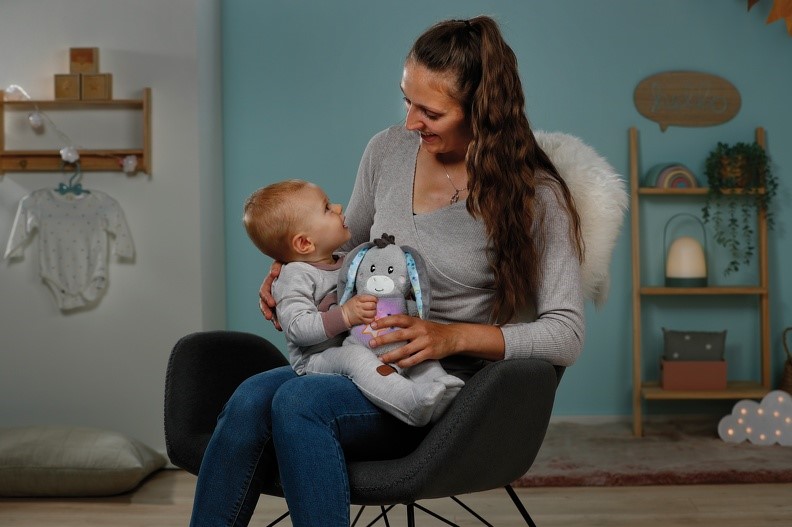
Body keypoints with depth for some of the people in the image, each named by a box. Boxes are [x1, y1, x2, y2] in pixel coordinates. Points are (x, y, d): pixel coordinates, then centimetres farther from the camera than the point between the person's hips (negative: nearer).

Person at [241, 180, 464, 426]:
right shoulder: (295, 277, -9)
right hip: (318, 357, -8)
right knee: (356, 355, -37)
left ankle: (439, 386, -29)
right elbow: (297, 328, -21)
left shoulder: (348, 262, 16)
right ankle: (413, 403, -50)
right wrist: (345, 315, -30)